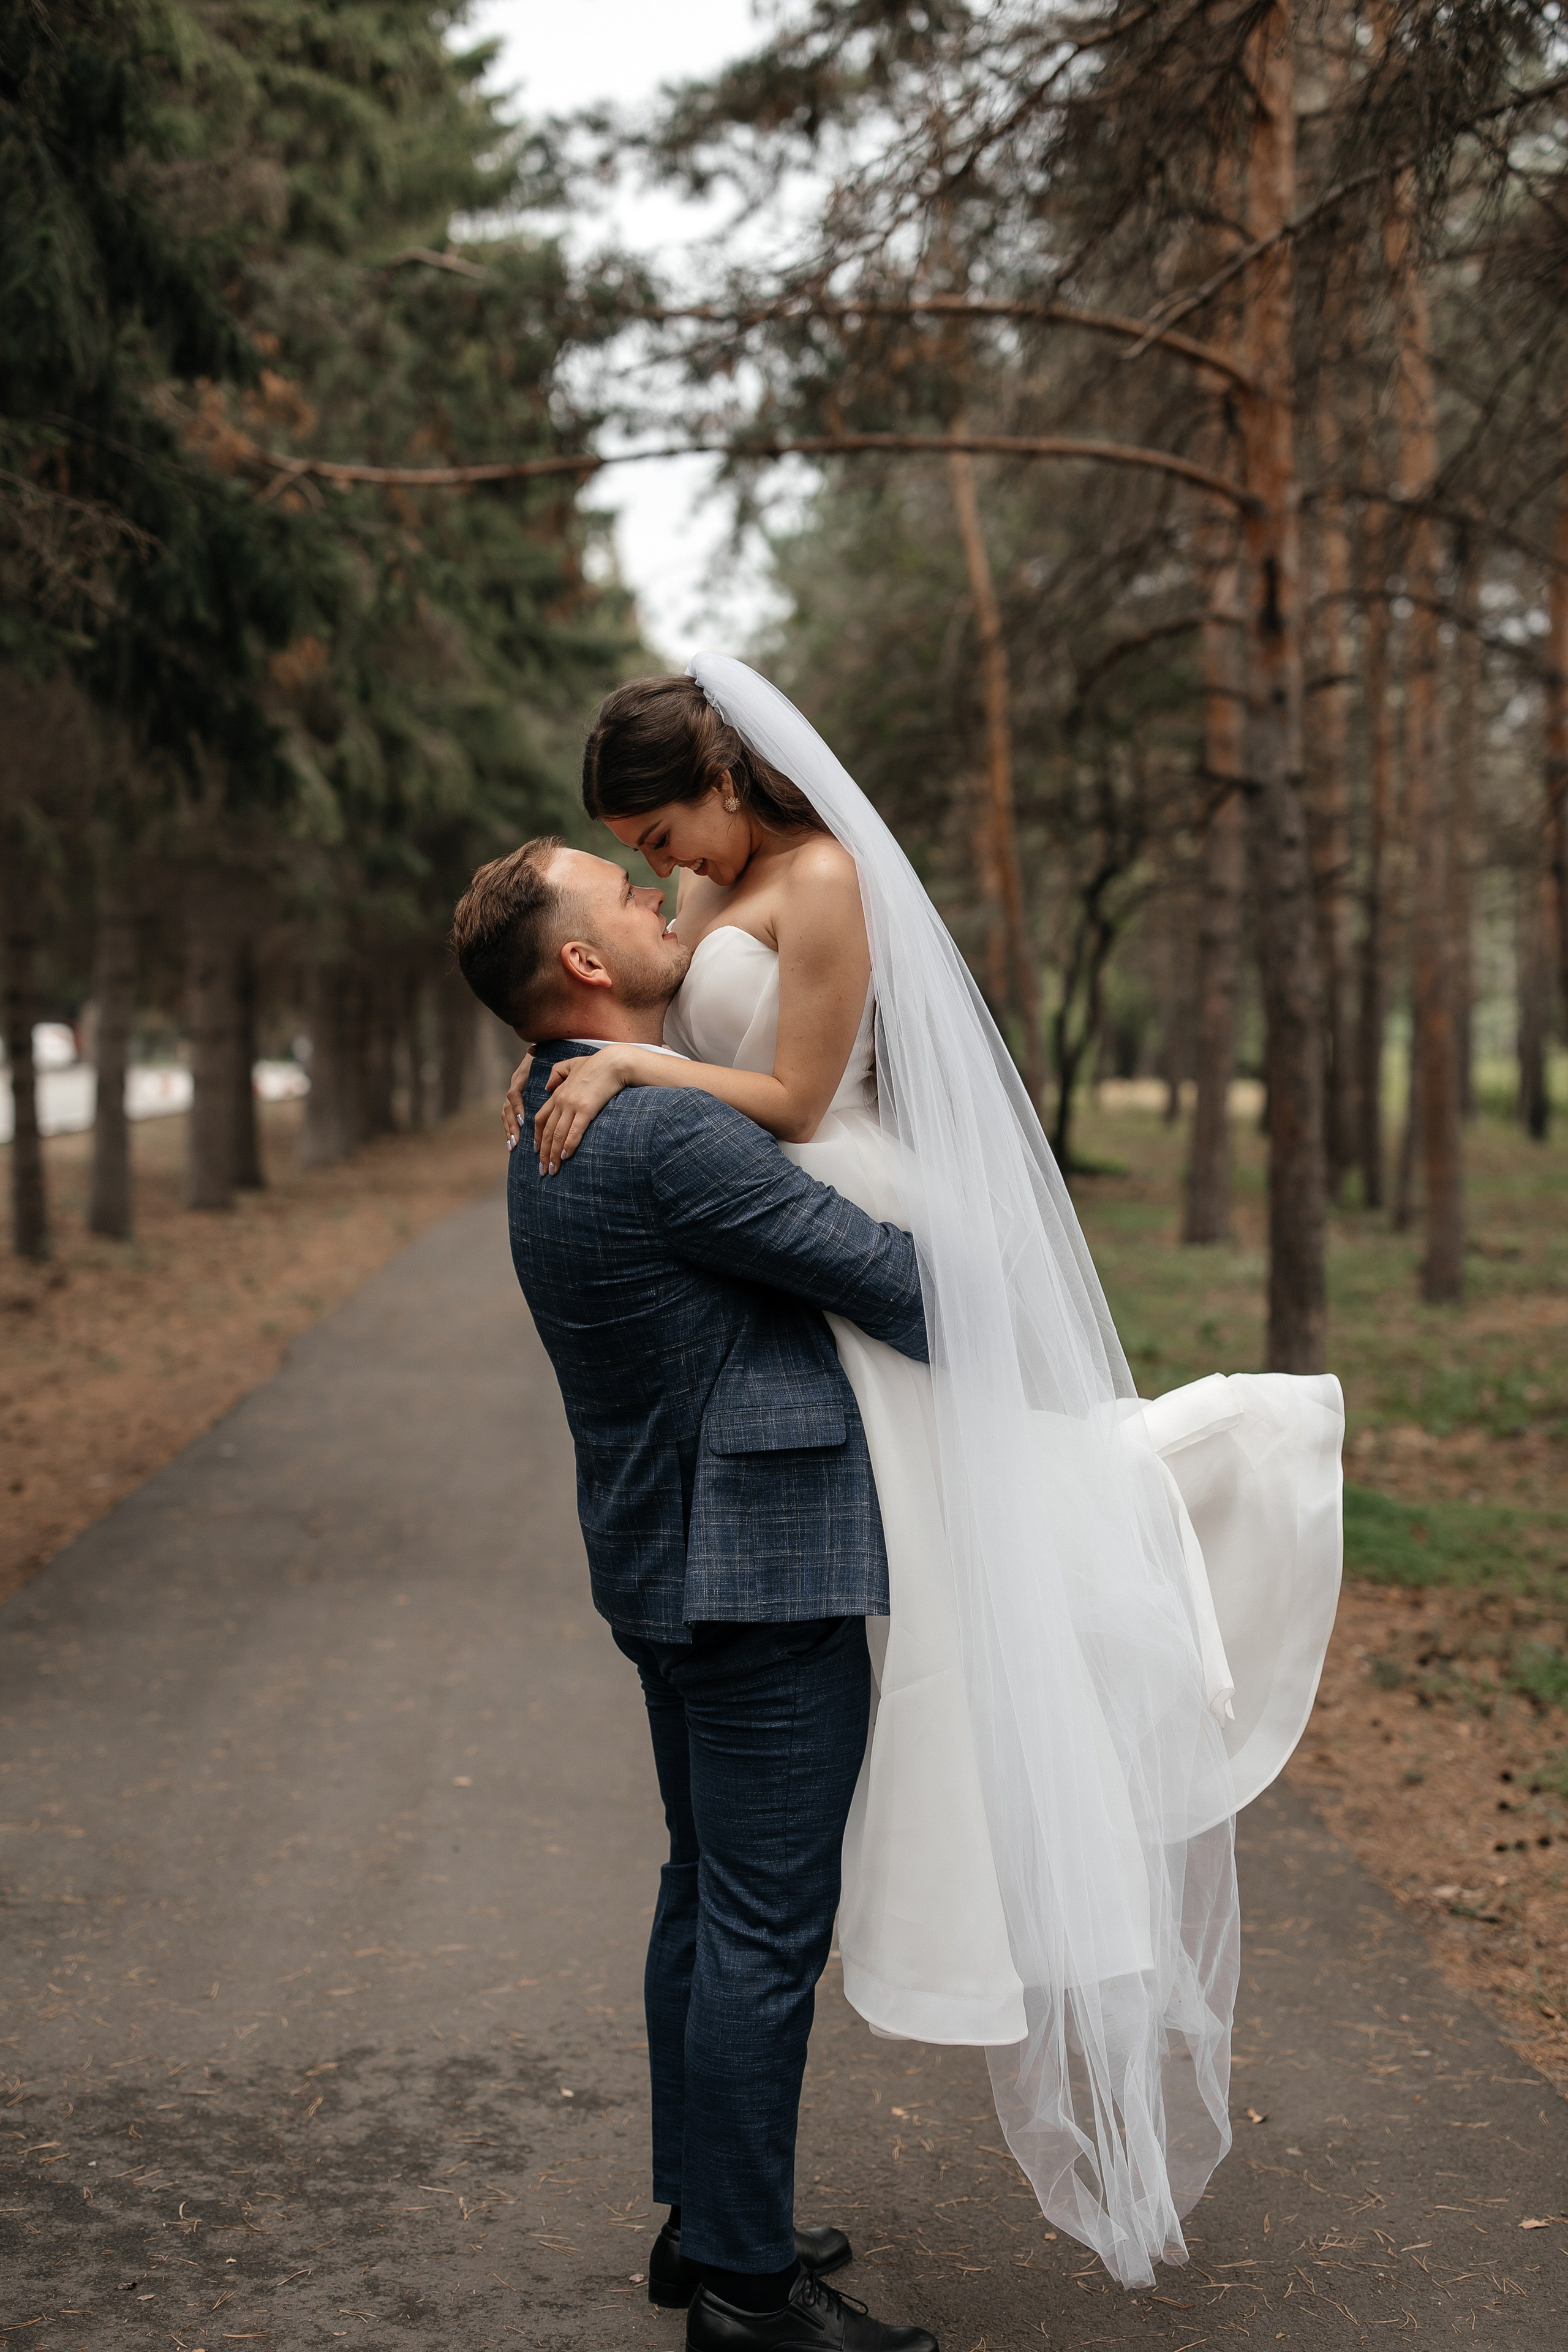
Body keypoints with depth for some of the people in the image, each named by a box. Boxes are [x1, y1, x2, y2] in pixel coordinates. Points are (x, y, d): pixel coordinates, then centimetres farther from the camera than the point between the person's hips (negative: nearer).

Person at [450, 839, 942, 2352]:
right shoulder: (667, 1134, -20)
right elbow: (892, 1280, -17)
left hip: (664, 1560, 10)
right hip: (761, 1562, -10)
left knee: (710, 1896, 18)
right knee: (767, 1923, -2)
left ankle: (704, 2223, 29)